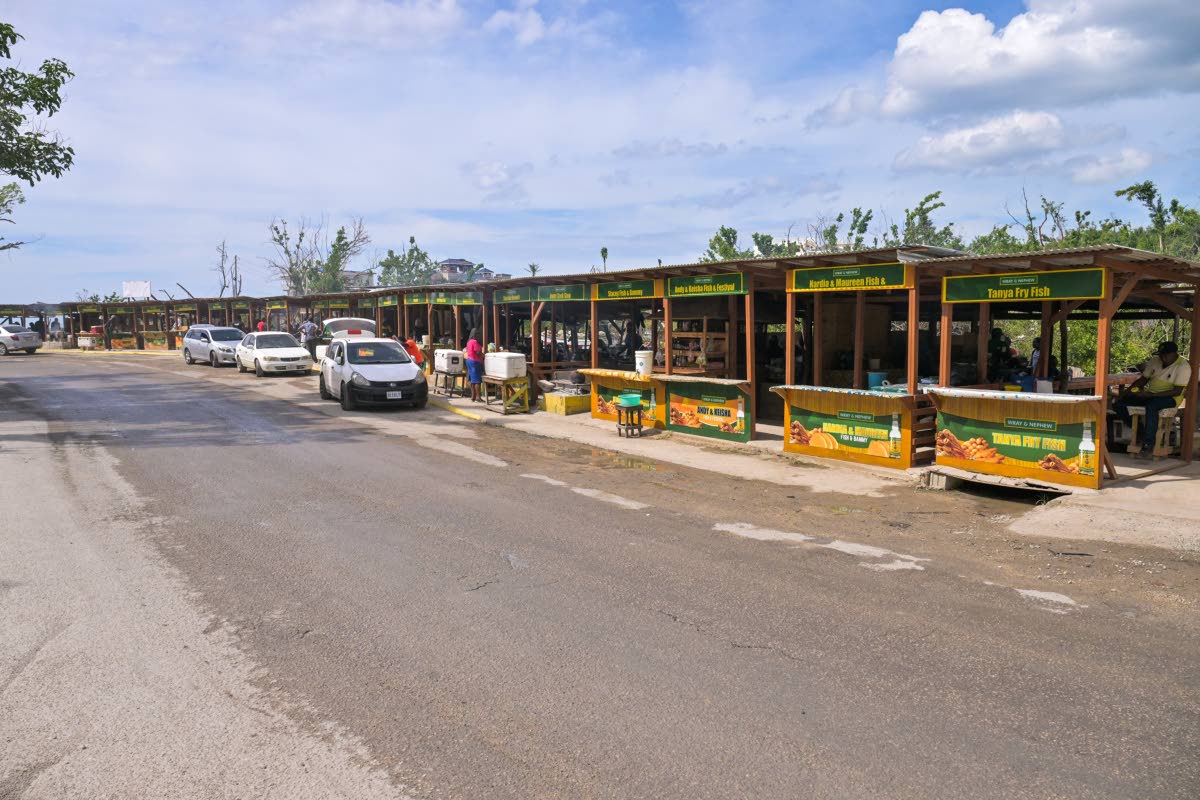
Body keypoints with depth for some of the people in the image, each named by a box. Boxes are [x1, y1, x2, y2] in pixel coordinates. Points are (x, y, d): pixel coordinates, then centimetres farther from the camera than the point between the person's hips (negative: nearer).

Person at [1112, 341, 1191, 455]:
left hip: (1170, 398, -7)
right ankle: (1139, 432, -4)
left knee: (1151, 406, -41)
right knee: (1118, 404, -11)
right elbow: (1143, 380, 12)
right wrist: (1126, 392, -3)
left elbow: (1177, 391, -19)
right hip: (1150, 395, 7)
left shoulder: (1183, 367, -12)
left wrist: (1151, 394, -27)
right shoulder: (1155, 361, 7)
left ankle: (1148, 442, -32)